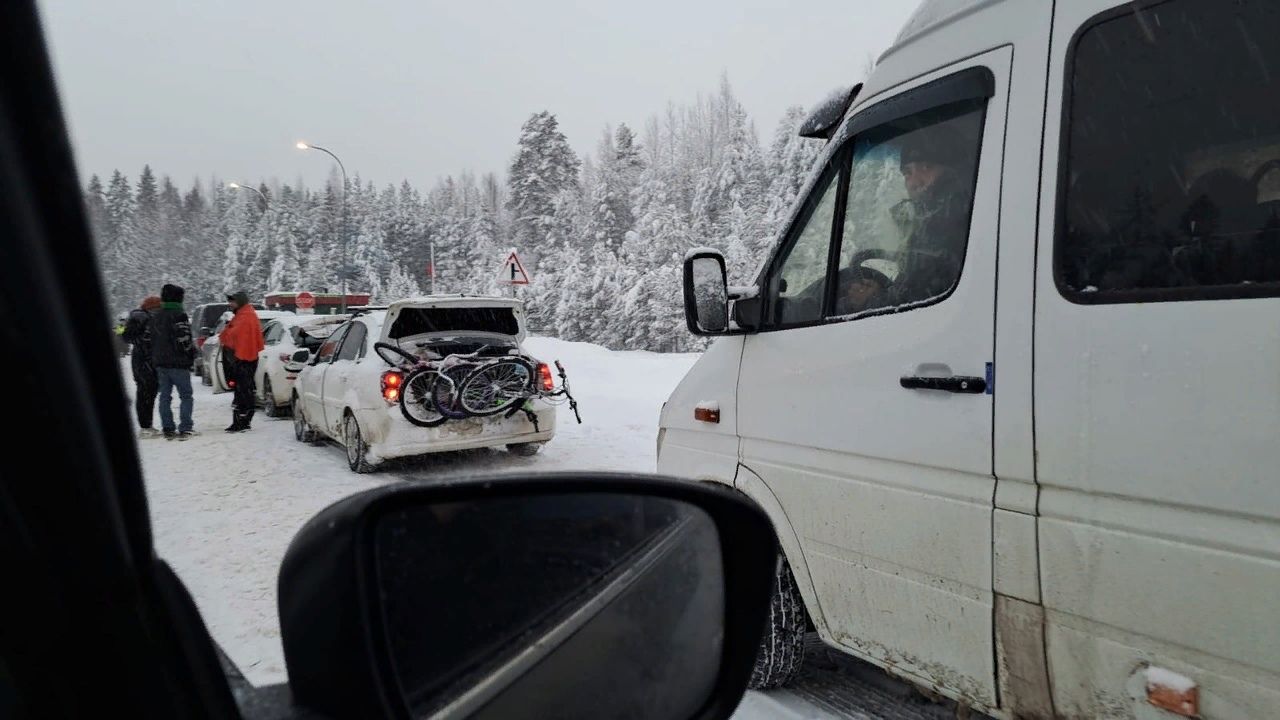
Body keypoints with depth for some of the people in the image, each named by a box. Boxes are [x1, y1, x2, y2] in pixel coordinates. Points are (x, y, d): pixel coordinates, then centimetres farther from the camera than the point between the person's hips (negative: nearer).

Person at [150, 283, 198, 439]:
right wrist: (192, 353, -2)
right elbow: (184, 340, -18)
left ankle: (168, 428, 10)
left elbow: (153, 340, 19)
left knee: (165, 396, 9)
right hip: (178, 363, -7)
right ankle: (185, 428, -5)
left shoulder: (156, 317, 14)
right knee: (186, 396, -1)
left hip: (160, 362, 8)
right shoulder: (179, 315, -14)